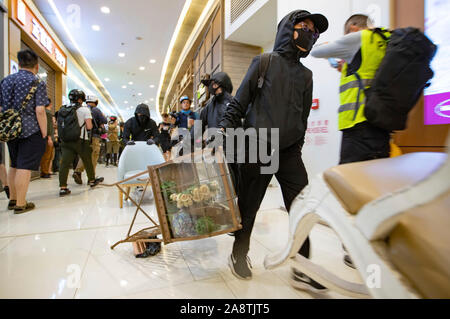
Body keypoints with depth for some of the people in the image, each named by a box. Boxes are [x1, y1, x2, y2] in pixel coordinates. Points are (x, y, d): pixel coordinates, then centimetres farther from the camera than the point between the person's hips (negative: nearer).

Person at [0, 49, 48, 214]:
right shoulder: (37, 83, -6)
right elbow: (39, 111, -15)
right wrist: (44, 135, -11)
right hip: (31, 131, -6)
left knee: (14, 165, 17)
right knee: (25, 167, -4)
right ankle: (20, 204, 1)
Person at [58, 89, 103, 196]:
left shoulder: (63, 109, 9)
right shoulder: (85, 109, -6)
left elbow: (61, 125, 10)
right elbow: (89, 127, -12)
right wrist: (90, 124, 8)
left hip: (66, 140, 4)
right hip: (80, 140, -4)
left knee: (65, 163, 0)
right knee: (87, 161, 14)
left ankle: (63, 188, -4)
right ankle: (92, 180, 30)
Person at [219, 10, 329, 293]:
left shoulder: (306, 75, 18)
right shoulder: (265, 62, 5)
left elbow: (303, 116, 19)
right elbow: (239, 101, 0)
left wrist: (297, 148, 15)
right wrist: (225, 130, -8)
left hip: (289, 151, 5)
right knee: (249, 206, 3)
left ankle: (301, 270, 13)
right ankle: (239, 255, 26)